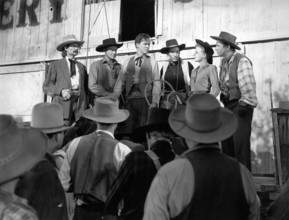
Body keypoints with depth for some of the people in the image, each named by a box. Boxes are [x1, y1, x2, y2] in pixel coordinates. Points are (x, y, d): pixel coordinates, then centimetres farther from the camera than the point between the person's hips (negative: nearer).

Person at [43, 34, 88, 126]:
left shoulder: (82, 67, 23)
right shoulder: (55, 65, 12)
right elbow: (46, 86, 6)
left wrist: (87, 104, 3)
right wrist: (61, 91, -12)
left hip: (80, 102, 3)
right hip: (63, 102, -3)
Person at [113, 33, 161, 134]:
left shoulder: (152, 62, 6)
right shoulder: (128, 61, 12)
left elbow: (156, 83, 0)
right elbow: (120, 81, 7)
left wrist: (154, 102, -10)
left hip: (145, 99, -2)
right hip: (129, 98, 2)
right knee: (128, 128, 0)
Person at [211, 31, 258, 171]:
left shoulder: (242, 61, -14)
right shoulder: (223, 63, 10)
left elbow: (248, 85, -18)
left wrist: (245, 104, -18)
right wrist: (223, 99, 8)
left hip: (241, 106, -8)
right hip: (228, 105, 8)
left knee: (240, 141, -6)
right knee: (226, 140, 10)